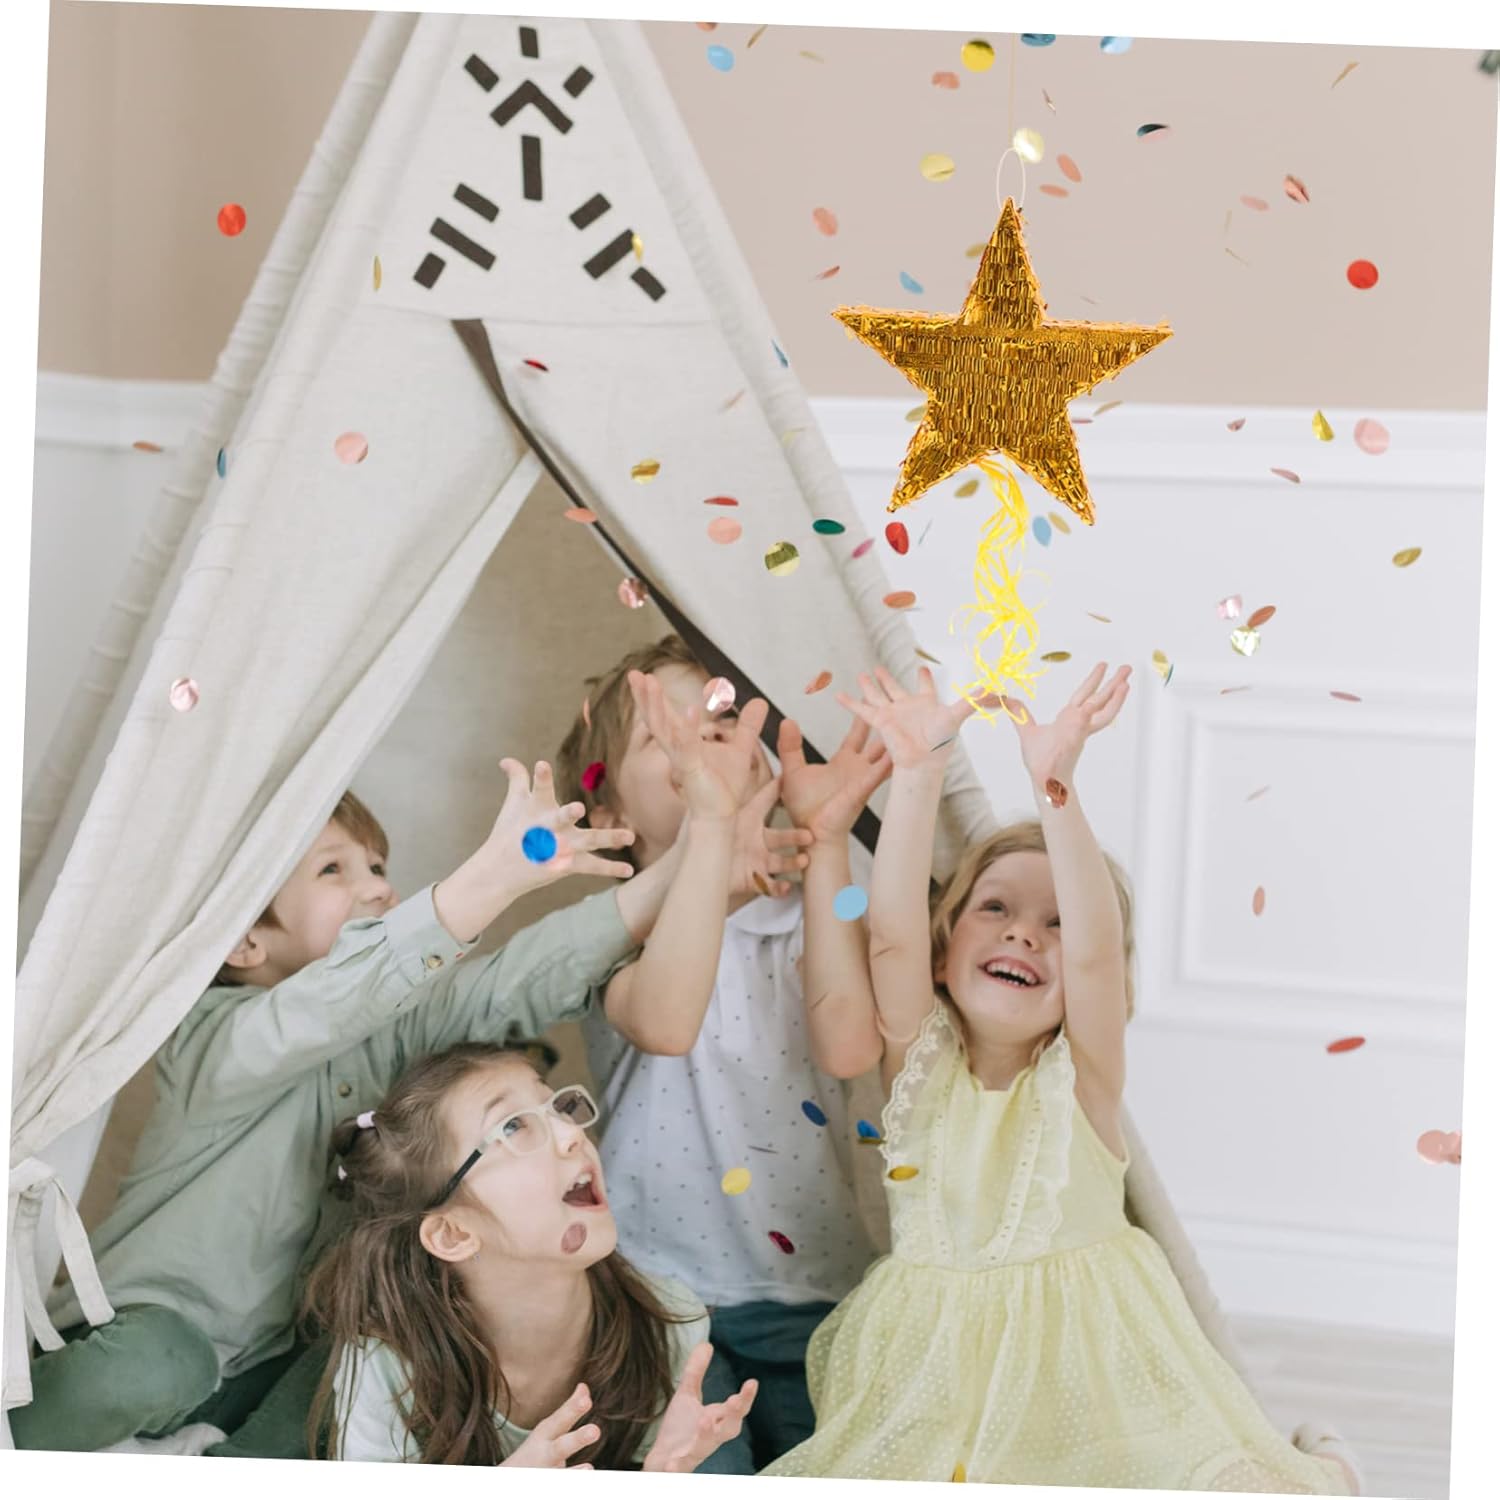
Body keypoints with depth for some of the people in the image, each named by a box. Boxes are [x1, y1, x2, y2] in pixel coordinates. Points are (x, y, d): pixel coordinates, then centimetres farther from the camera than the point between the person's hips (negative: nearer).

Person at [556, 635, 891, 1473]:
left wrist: (826, 840, -17)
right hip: (666, 1299, -3)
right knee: (703, 1473, -20)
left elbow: (851, 1046, -16)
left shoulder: (811, 919, 8)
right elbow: (665, 1024, -26)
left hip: (815, 1295, 3)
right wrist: (712, 821, -33)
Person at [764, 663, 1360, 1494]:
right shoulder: (920, 1063, 3)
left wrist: (1056, 789, -33)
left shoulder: (1079, 1075, -2)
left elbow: (1095, 948, -20)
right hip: (932, 1377, 2)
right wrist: (918, 775, -25)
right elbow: (893, 933, -14)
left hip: (1082, 1363, -2)